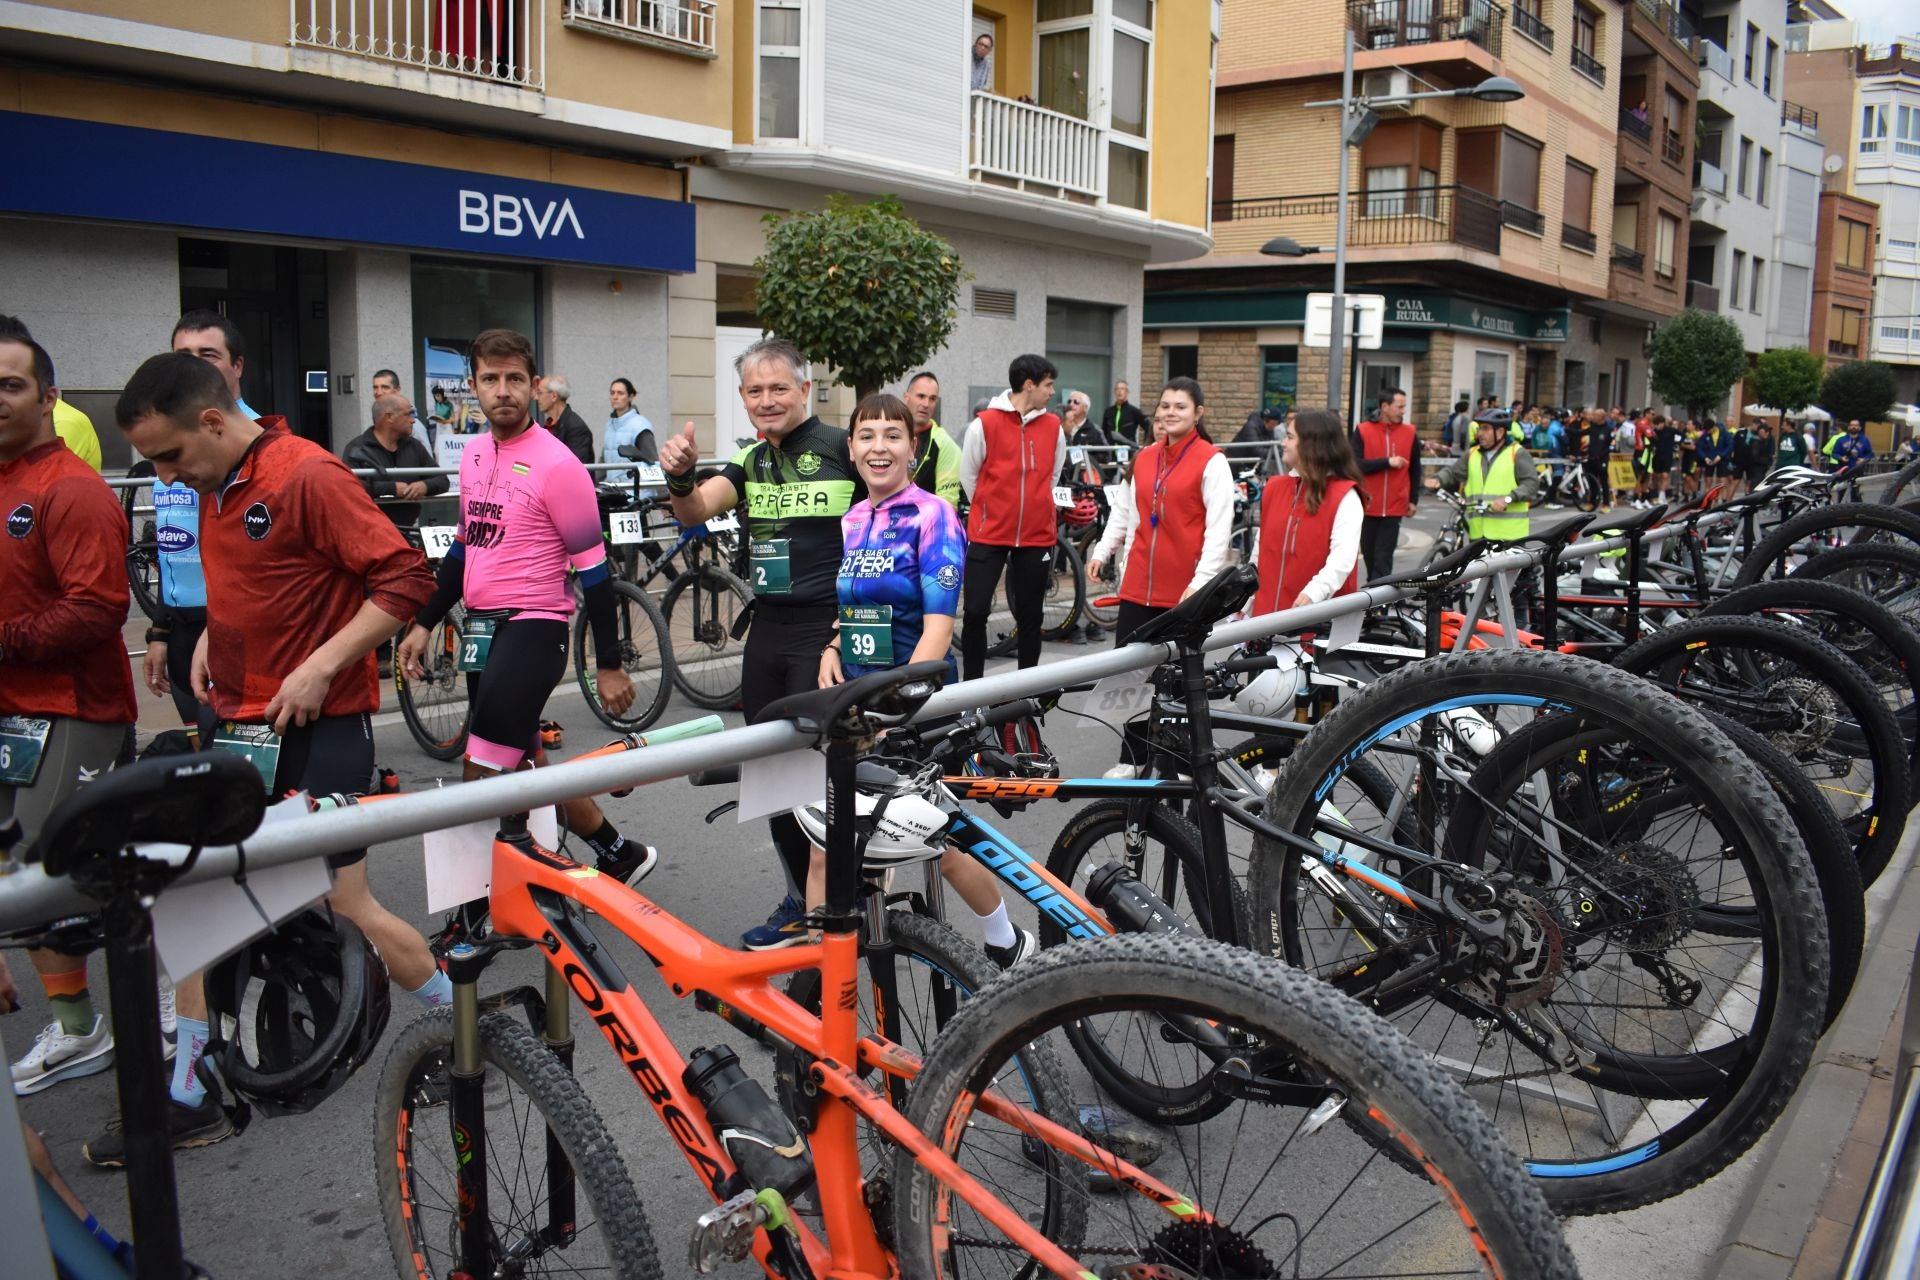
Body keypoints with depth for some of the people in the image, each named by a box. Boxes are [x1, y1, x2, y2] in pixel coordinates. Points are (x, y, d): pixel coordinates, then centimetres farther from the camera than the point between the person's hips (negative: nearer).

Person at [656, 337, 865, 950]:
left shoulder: (842, 449, -8)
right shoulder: (751, 460, 11)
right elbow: (696, 511, -4)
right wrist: (681, 479, -27)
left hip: (825, 629, -7)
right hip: (766, 629, 7)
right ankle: (801, 903, 27)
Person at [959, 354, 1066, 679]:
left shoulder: (1053, 427, 5)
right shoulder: (984, 424, -6)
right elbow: (968, 476, 4)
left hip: (1037, 536, 3)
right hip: (988, 536, -3)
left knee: (1030, 617, 9)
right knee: (976, 613, -4)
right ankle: (972, 687, 6)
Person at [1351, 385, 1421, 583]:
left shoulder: (1410, 433, 2)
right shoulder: (1363, 431, -3)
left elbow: (1415, 469, 11)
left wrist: (1413, 500, 10)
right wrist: (1387, 462, -17)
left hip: (1394, 508, 0)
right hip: (1367, 506, 0)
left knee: (1383, 558, -5)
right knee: (1369, 553, 11)